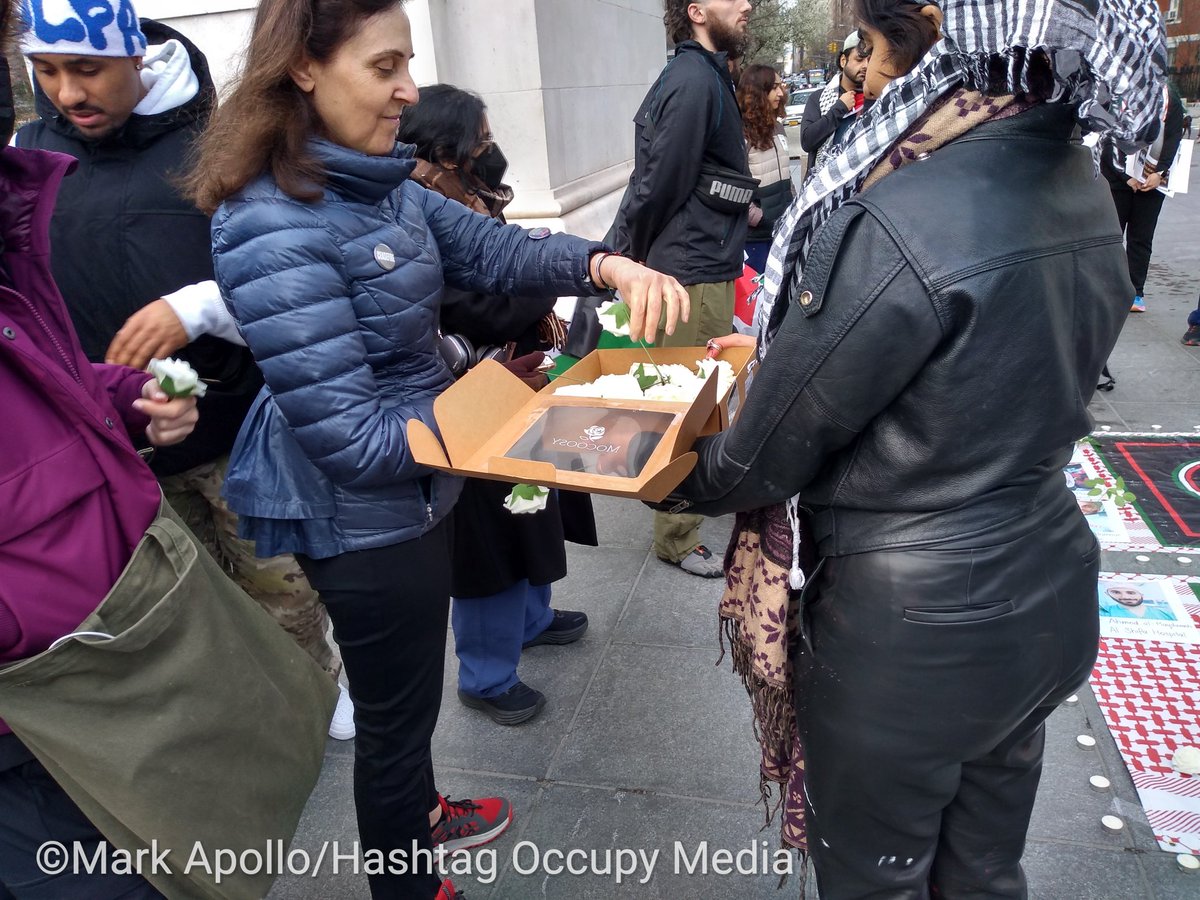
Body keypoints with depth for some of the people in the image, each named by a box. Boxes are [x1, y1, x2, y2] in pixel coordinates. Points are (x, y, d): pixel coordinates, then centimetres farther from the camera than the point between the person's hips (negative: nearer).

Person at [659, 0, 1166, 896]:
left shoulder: (899, 228, -28)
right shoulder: (1082, 189, -1)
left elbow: (766, 457, -18)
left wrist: (672, 477, 3)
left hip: (911, 640, -7)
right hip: (1046, 602, 8)